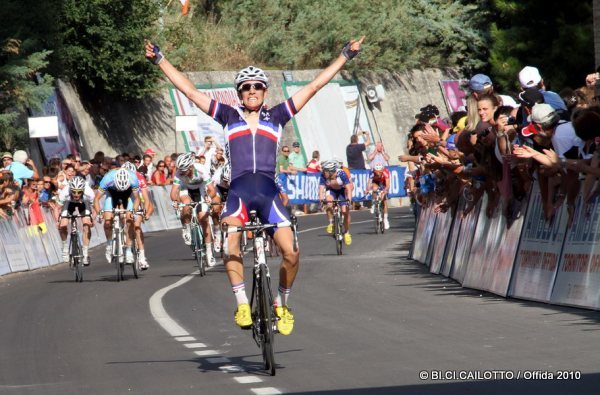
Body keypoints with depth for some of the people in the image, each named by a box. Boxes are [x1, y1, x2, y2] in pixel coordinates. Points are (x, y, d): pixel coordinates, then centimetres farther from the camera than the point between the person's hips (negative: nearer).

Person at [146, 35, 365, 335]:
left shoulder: (276, 116, 15)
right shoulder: (229, 116, 15)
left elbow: (313, 87, 17)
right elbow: (189, 90, 17)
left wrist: (345, 56, 18)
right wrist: (160, 60, 17)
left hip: (268, 192, 1)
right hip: (238, 190, -1)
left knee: (291, 254, -11)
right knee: (229, 246, -27)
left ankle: (282, 304, 13)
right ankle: (242, 304, -17)